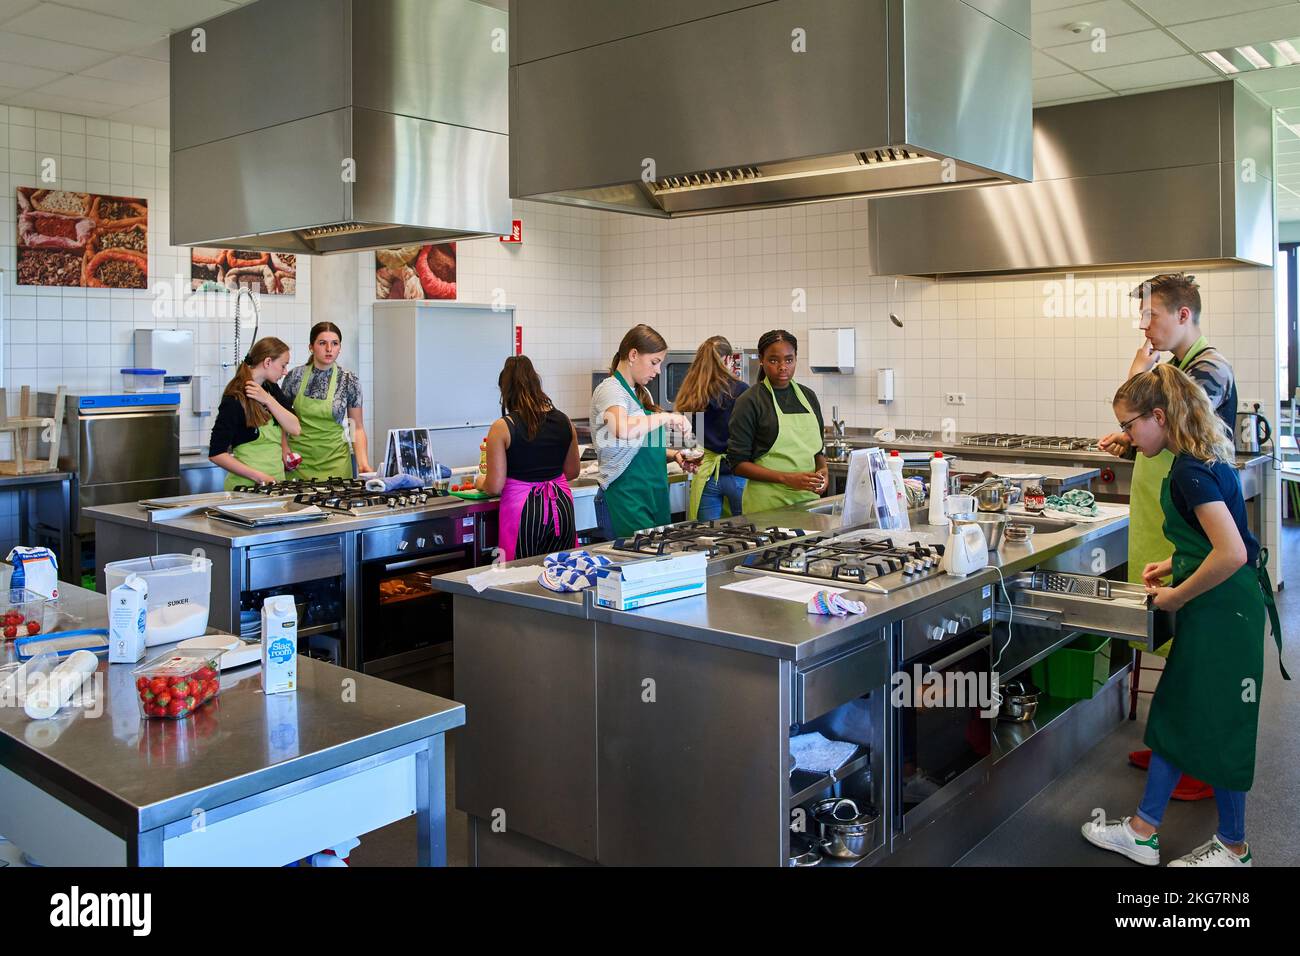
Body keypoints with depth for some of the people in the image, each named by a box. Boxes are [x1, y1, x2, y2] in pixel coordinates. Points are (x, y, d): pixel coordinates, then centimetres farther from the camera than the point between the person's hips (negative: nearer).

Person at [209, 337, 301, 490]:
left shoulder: (271, 389, 8)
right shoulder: (234, 401, -13)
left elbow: (295, 429, -3)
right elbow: (216, 454, -15)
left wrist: (268, 400, -15)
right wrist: (258, 476, -22)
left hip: (276, 481, 6)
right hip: (246, 486, -6)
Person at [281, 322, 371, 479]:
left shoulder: (349, 381, -5)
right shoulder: (295, 376, -2)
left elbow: (357, 428, -2)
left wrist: (363, 463, -15)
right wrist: (284, 446, -7)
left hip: (334, 460, -1)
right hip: (299, 459, 1)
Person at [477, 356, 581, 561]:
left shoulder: (502, 428, -9)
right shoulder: (563, 421, 3)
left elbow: (495, 486, -8)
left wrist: (480, 483, 13)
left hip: (524, 512, -4)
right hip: (562, 507, 4)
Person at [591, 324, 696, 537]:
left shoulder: (642, 393, 18)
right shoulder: (610, 389, -10)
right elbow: (623, 430, -33)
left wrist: (673, 455, 6)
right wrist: (666, 417, -23)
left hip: (653, 495, 9)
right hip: (625, 498, -9)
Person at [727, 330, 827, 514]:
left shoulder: (808, 396, 9)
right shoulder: (749, 402, -7)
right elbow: (738, 463, -10)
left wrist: (822, 471, -4)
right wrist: (787, 478, -20)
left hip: (809, 497, 5)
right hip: (768, 503, -5)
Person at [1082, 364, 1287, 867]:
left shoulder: (1191, 470, -22)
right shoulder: (1204, 458, 9)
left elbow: (1231, 553, -28)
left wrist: (1178, 595, -17)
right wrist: (1174, 565, 12)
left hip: (1221, 614, -10)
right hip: (1215, 612, 10)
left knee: (1217, 728, 5)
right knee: (1174, 713, 15)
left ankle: (1233, 848, 25)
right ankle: (1143, 831, 25)